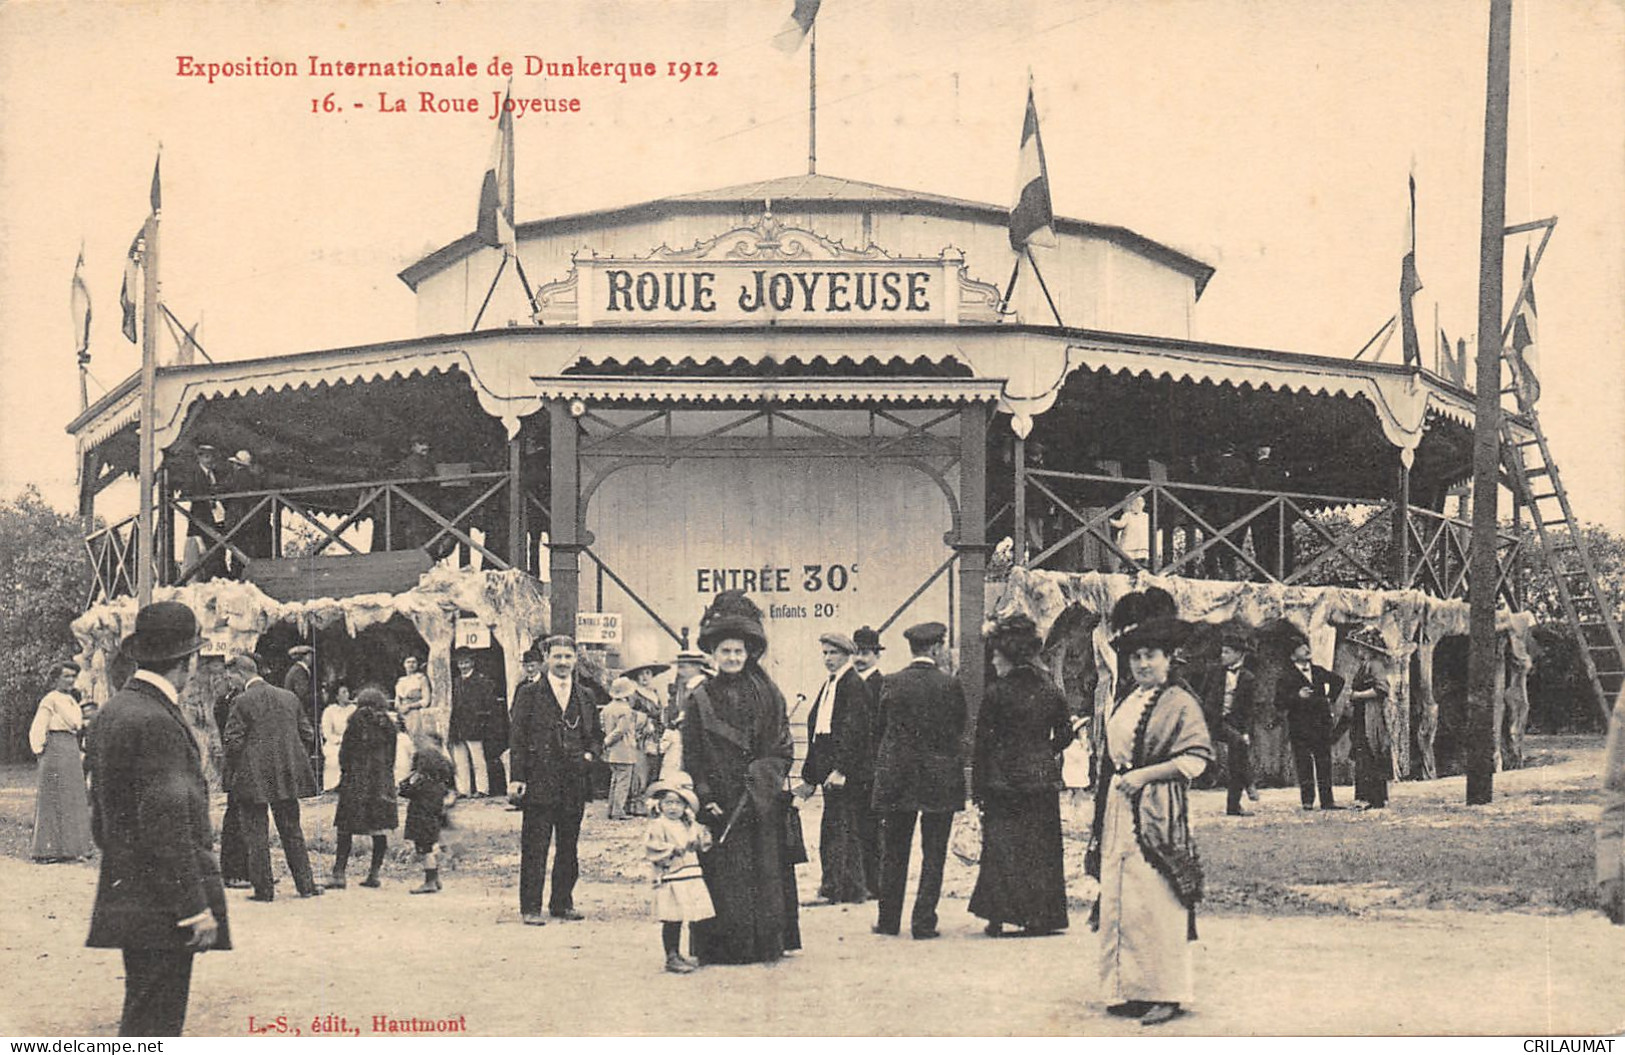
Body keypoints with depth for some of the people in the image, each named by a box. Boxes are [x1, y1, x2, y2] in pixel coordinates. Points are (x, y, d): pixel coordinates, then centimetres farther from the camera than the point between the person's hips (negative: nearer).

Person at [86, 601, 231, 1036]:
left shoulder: (113, 711, 11)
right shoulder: (157, 722, -19)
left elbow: (101, 812, 20)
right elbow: (166, 825, -22)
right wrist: (196, 907, -19)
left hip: (125, 897, 10)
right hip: (161, 902, -10)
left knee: (142, 1012, 17)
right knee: (154, 1020, -5)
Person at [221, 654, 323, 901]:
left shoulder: (243, 702, -11)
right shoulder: (289, 697, 6)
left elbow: (233, 743, -13)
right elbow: (308, 735, 9)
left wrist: (237, 767, 4)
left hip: (253, 777, -5)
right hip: (287, 777, 5)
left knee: (256, 835, 4)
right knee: (292, 831, 14)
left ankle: (264, 889, 5)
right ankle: (305, 884, 15)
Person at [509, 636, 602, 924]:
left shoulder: (586, 697, 13)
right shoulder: (529, 693, 2)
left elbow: (596, 736, 20)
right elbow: (518, 738, -1)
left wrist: (590, 754, -2)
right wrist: (517, 777, -9)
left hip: (574, 782, 4)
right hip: (539, 781, -4)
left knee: (569, 848, 10)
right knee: (534, 849, -3)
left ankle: (562, 903, 20)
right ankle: (530, 908, 1)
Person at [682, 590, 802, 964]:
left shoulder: (768, 695, 7)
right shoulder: (700, 699, 4)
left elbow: (784, 747, 7)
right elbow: (692, 756, 1)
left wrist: (763, 776, -7)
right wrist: (705, 797, -8)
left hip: (761, 803, 1)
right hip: (719, 802, -1)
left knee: (765, 873, 2)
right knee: (723, 875, -3)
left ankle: (767, 942, 7)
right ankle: (724, 944, 2)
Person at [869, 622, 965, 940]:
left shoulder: (892, 683, -3)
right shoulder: (949, 685, -8)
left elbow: (881, 724, 5)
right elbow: (960, 730, 1)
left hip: (896, 777, 2)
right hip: (940, 781, -2)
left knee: (893, 853, 12)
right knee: (933, 854, 5)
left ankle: (889, 919, 16)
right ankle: (923, 922, 2)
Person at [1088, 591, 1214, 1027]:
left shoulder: (1180, 703, -4)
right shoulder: (1122, 707, 17)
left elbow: (1196, 759, -12)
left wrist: (1144, 774, -16)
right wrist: (1101, 816, 18)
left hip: (1158, 811, -7)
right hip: (1119, 809, 7)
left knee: (1156, 901, -8)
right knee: (1117, 900, 4)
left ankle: (1165, 994, -2)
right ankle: (1126, 989, 11)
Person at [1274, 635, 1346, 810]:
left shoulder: (1319, 672, 11)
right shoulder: (1287, 677, -3)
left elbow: (1338, 679, 31)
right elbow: (1279, 704, -8)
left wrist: (1330, 698, 20)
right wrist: (1297, 696, -22)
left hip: (1322, 725, 4)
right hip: (1300, 728, -4)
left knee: (1325, 763, 4)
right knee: (1304, 765, -5)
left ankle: (1327, 801, 7)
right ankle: (1307, 801, 0)